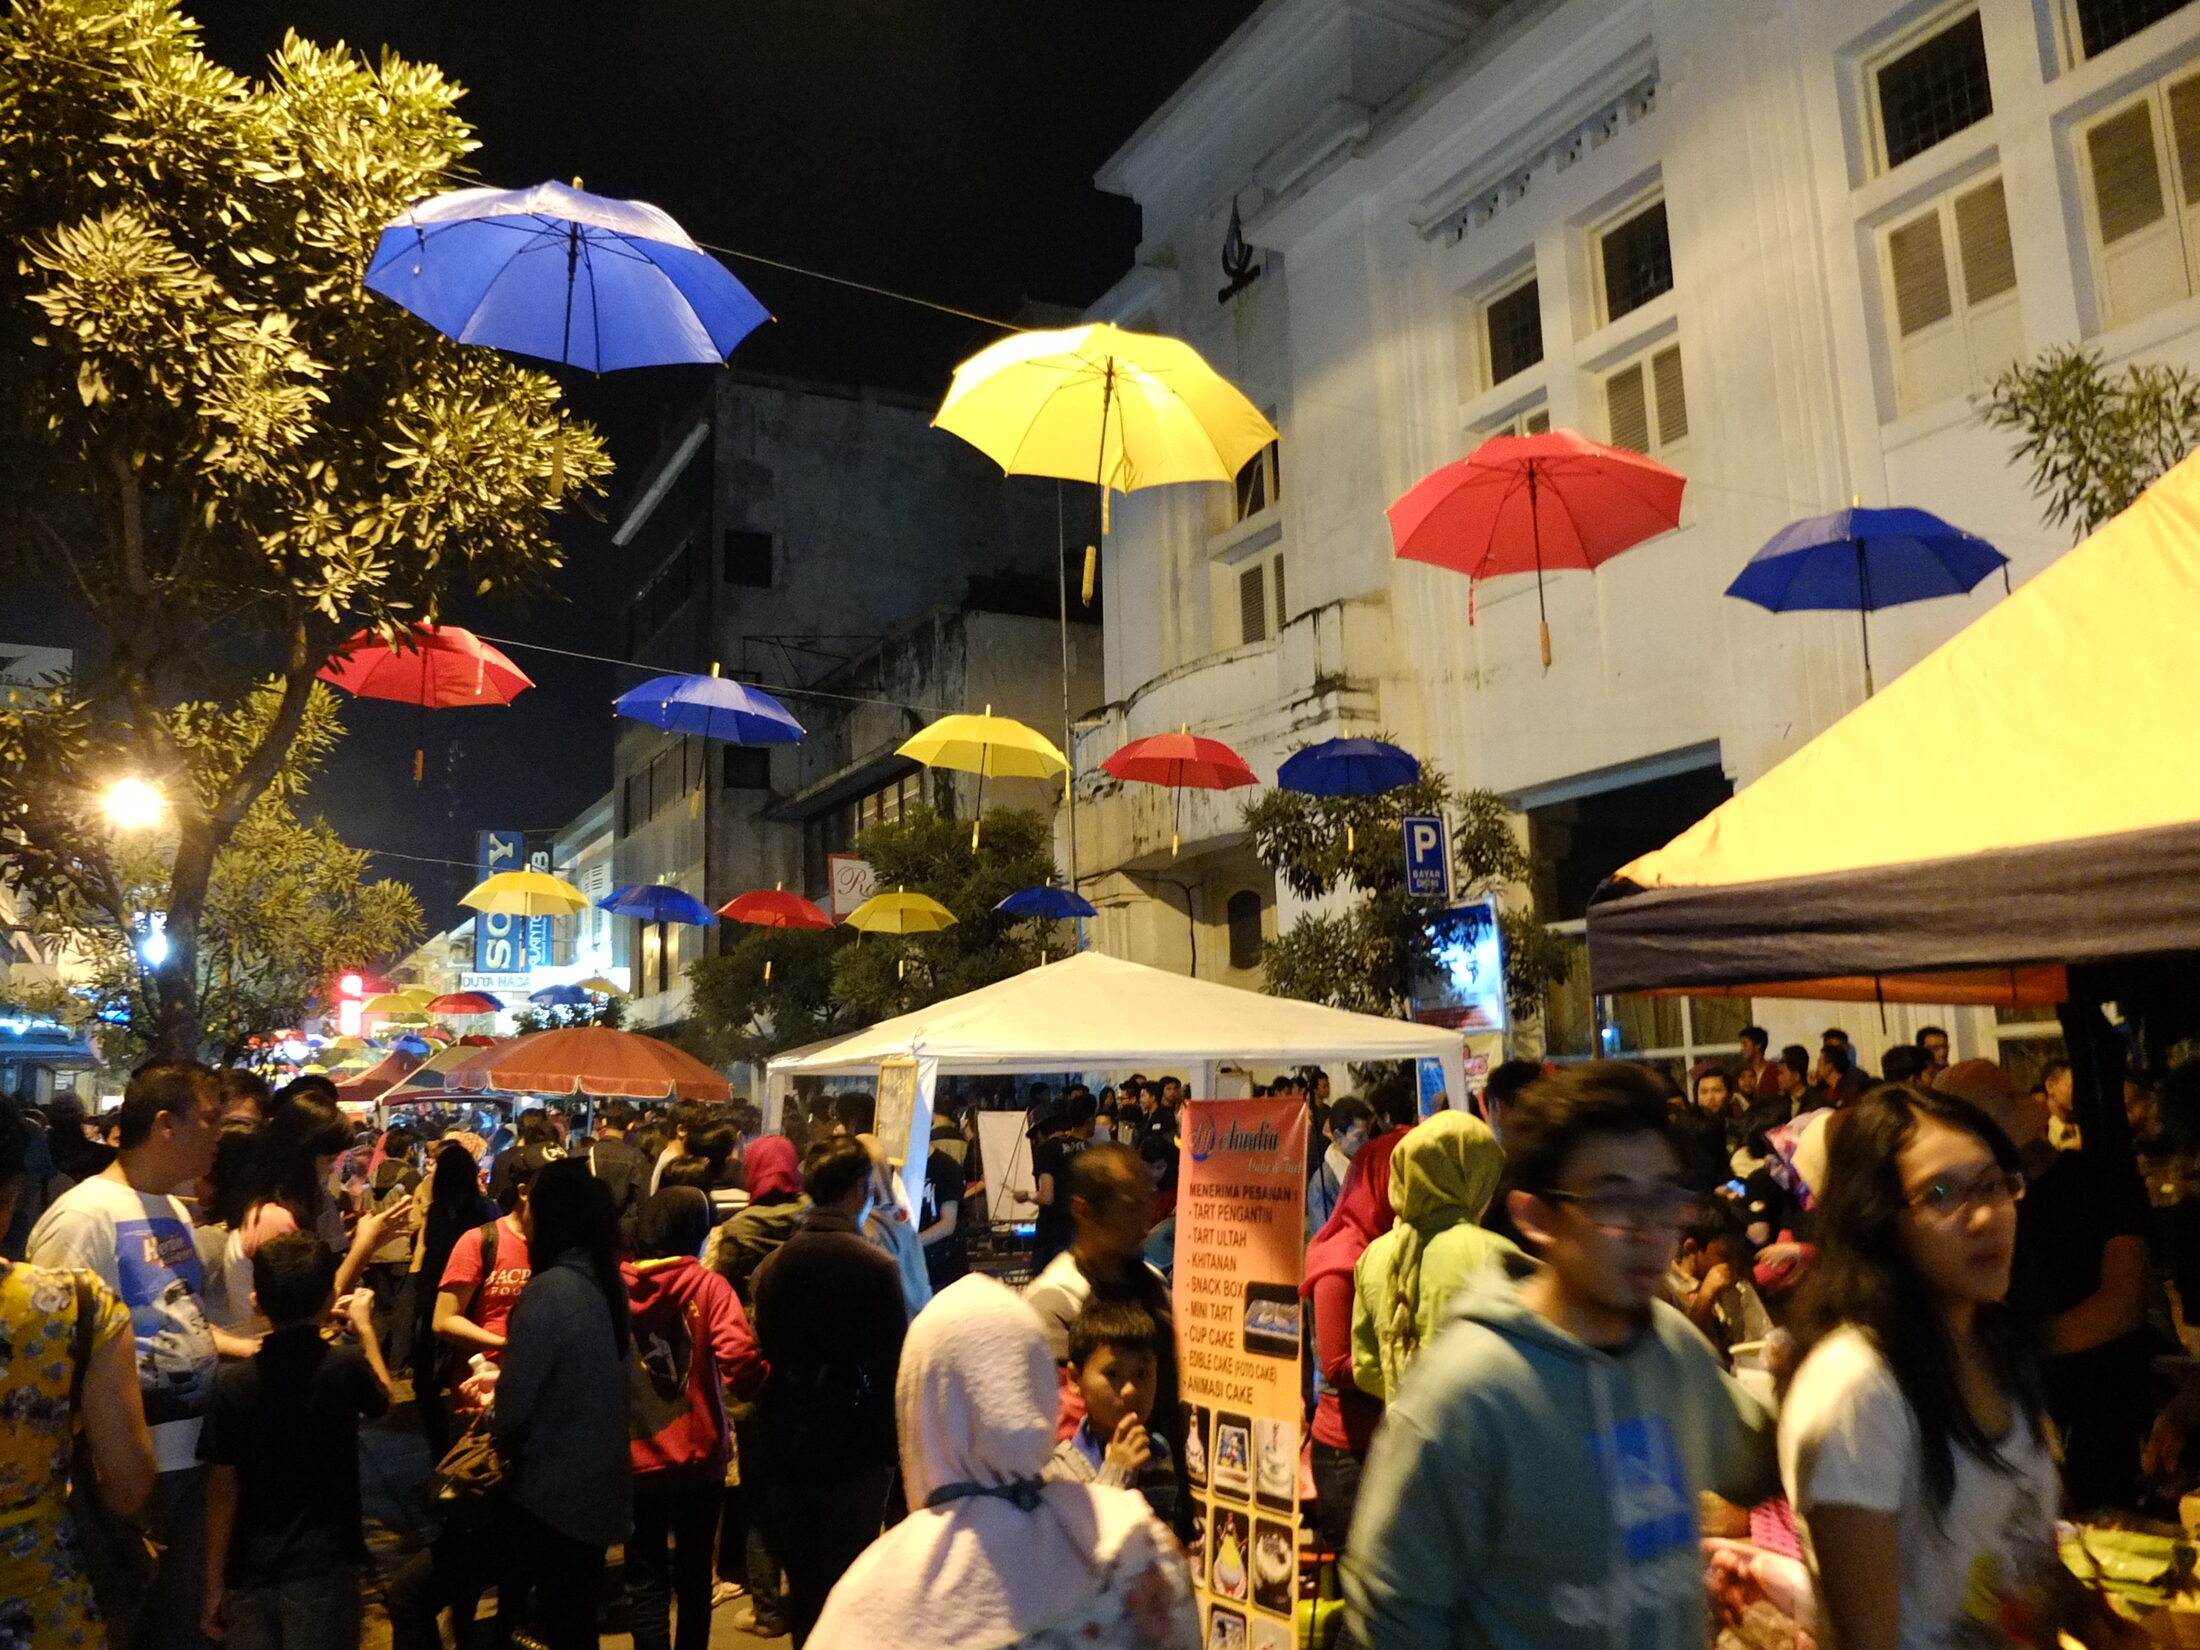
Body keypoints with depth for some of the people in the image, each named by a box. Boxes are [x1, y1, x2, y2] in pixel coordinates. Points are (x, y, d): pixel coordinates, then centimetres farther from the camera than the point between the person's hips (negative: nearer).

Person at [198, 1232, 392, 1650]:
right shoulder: (345, 1366, -9)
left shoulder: (233, 1383, -5)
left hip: (250, 1571, 2)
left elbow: (221, 1491, -1)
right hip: (324, 1566, -2)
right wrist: (363, 1324, 26)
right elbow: (383, 1400, 14)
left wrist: (214, 1585, 10)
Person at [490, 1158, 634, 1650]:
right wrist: (509, 1368, 15)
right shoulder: (612, 1282, 1)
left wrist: (496, 1434, 3)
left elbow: (514, 1405, -17)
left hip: (549, 1486, -7)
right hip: (601, 1480, 7)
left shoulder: (548, 1290, -23)